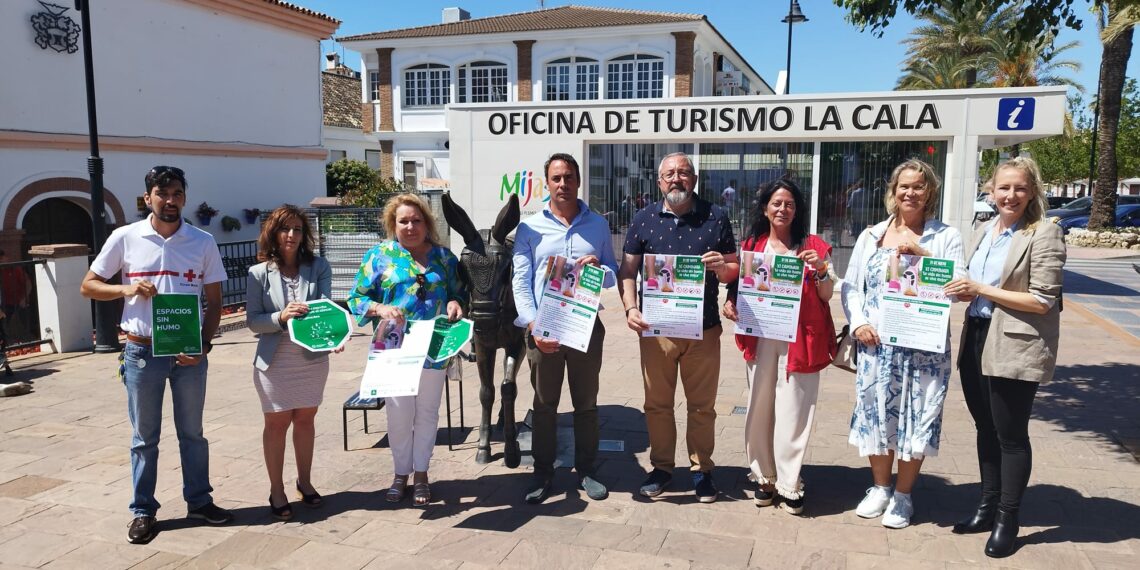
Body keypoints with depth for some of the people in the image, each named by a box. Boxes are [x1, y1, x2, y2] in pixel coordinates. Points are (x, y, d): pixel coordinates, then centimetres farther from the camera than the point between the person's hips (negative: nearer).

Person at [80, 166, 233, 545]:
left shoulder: (203, 242, 0)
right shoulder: (125, 238, -2)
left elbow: (214, 301, 2)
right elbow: (88, 286, 6)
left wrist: (203, 345, -11)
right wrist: (126, 289, -14)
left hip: (188, 352, 1)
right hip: (142, 351, -1)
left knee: (192, 432, 13)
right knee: (144, 436, 9)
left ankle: (199, 501, 26)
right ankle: (143, 511, 22)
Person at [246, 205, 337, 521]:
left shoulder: (318, 267, -2)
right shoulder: (259, 273, -5)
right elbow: (252, 321, -7)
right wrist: (281, 317, -24)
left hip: (313, 358, 2)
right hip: (275, 361, -1)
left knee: (305, 420, 16)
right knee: (277, 423, 9)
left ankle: (304, 481, 35)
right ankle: (276, 491, 24)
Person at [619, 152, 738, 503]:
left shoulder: (716, 218, 3)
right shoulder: (644, 219, 3)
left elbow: (734, 269, 7)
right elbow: (627, 271, 3)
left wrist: (721, 267, -16)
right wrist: (630, 308, -12)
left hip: (704, 329, 0)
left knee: (702, 405, 9)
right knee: (657, 403, 11)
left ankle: (701, 469, 25)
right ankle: (661, 467, 27)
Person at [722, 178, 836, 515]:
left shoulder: (812, 247, 4)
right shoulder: (751, 246, 8)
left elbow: (826, 296, 3)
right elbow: (739, 287, 12)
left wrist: (820, 270, -15)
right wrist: (730, 304, -8)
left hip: (799, 339, -2)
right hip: (760, 338, 2)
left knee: (792, 411, 0)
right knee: (760, 407, 8)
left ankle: (789, 485, 11)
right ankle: (764, 477, 22)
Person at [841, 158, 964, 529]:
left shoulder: (946, 237, 2)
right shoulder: (871, 235, 9)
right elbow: (851, 286, 10)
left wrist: (922, 254, -15)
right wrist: (857, 322, -5)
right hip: (875, 343, 2)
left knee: (917, 416, 4)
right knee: (876, 412, 9)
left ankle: (903, 495, 21)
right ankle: (880, 488, 29)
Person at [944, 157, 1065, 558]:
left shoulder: (1044, 234, -11)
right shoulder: (984, 231, 11)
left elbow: (1043, 301, -17)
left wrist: (981, 290, -16)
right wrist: (961, 289, -1)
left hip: (1015, 348, -7)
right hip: (976, 341, 7)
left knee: (1010, 435, 5)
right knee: (985, 429, 17)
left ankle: (1007, 519, 21)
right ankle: (988, 505, 32)